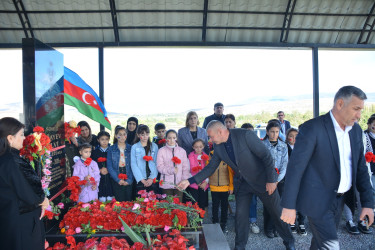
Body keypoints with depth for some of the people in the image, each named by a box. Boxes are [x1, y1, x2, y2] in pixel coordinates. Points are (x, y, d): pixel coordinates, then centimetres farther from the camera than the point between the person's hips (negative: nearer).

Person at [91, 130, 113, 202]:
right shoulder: (95, 152, 5)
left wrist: (108, 170, -11)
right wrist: (100, 170, -9)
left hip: (110, 177, 0)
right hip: (100, 177, 0)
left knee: (110, 199, 3)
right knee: (102, 199, 3)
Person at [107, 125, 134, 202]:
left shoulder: (130, 148, 5)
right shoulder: (111, 149, 5)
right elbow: (109, 166, 0)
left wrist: (129, 180, -9)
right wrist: (118, 180, -9)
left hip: (129, 181, 0)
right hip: (116, 181, 0)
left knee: (129, 201, 1)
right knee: (119, 201, 1)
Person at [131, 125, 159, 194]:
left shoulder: (154, 146, 6)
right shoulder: (134, 147, 3)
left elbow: (156, 163, 3)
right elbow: (133, 165, -1)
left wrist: (152, 178, -8)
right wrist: (142, 180, -8)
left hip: (152, 180, 1)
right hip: (140, 180, -1)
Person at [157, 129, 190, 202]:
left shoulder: (182, 151, 6)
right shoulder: (162, 151, 0)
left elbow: (186, 167, 7)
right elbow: (160, 167, -5)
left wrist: (185, 180, -3)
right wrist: (171, 170, -18)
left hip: (179, 184, 1)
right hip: (166, 184, -1)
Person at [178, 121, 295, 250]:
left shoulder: (245, 135, -25)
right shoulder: (218, 147, -6)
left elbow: (266, 156, -21)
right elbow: (210, 168, 0)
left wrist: (271, 180, -20)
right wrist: (190, 181, -8)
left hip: (263, 180, -5)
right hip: (245, 183, 5)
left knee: (277, 212, 9)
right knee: (240, 215, 5)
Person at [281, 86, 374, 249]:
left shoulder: (356, 130, 6)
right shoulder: (312, 128, -18)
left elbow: (360, 168, 12)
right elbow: (295, 167, -19)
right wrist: (289, 205, -19)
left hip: (339, 199, 7)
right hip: (318, 200, -7)